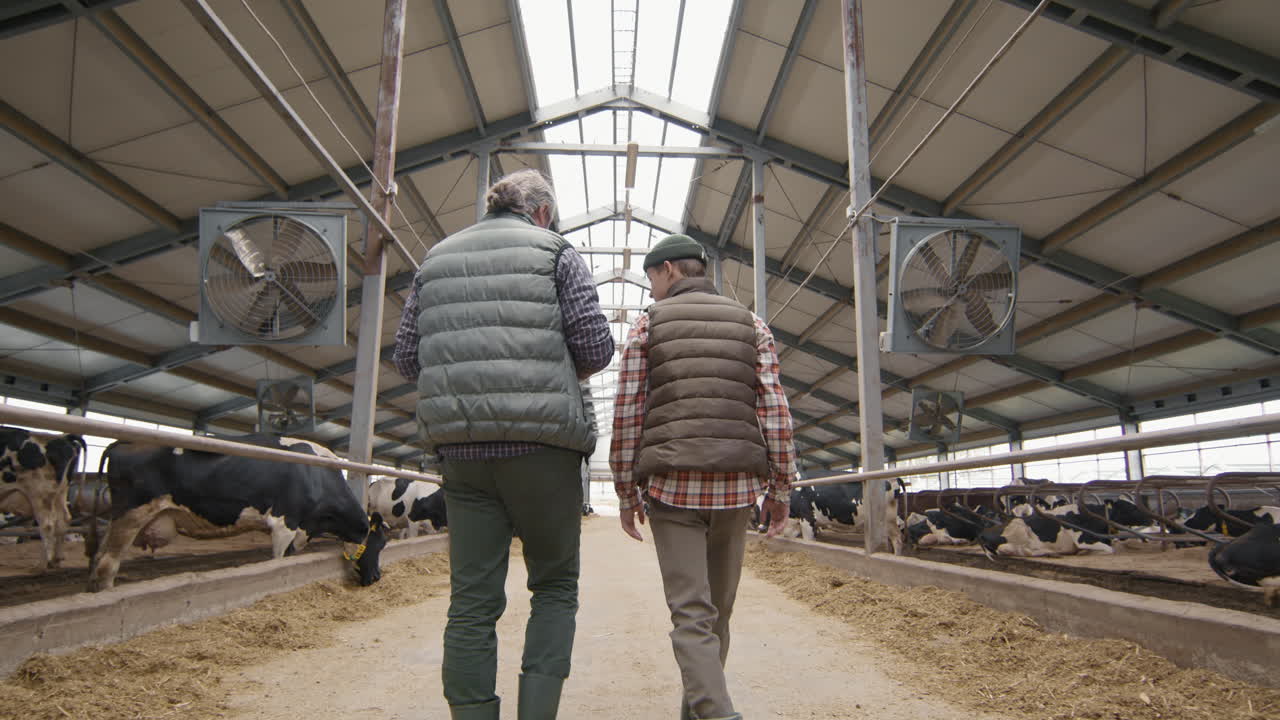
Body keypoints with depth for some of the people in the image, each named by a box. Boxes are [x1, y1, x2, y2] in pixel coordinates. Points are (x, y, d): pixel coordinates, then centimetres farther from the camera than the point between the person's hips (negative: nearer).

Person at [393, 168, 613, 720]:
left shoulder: (437, 259, 15)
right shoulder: (554, 251, 4)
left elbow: (406, 355, 12)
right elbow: (596, 345, -4)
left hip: (460, 447, 4)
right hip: (541, 442, -3)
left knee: (472, 599, 9)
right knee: (554, 585, 12)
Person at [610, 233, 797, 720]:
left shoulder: (646, 324, 4)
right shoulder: (751, 324, 10)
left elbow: (627, 413, -2)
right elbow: (774, 407, 0)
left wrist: (625, 491, 5)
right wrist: (781, 487, 4)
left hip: (672, 482, -3)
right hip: (735, 483, 3)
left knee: (692, 613, -2)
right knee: (717, 607, 18)